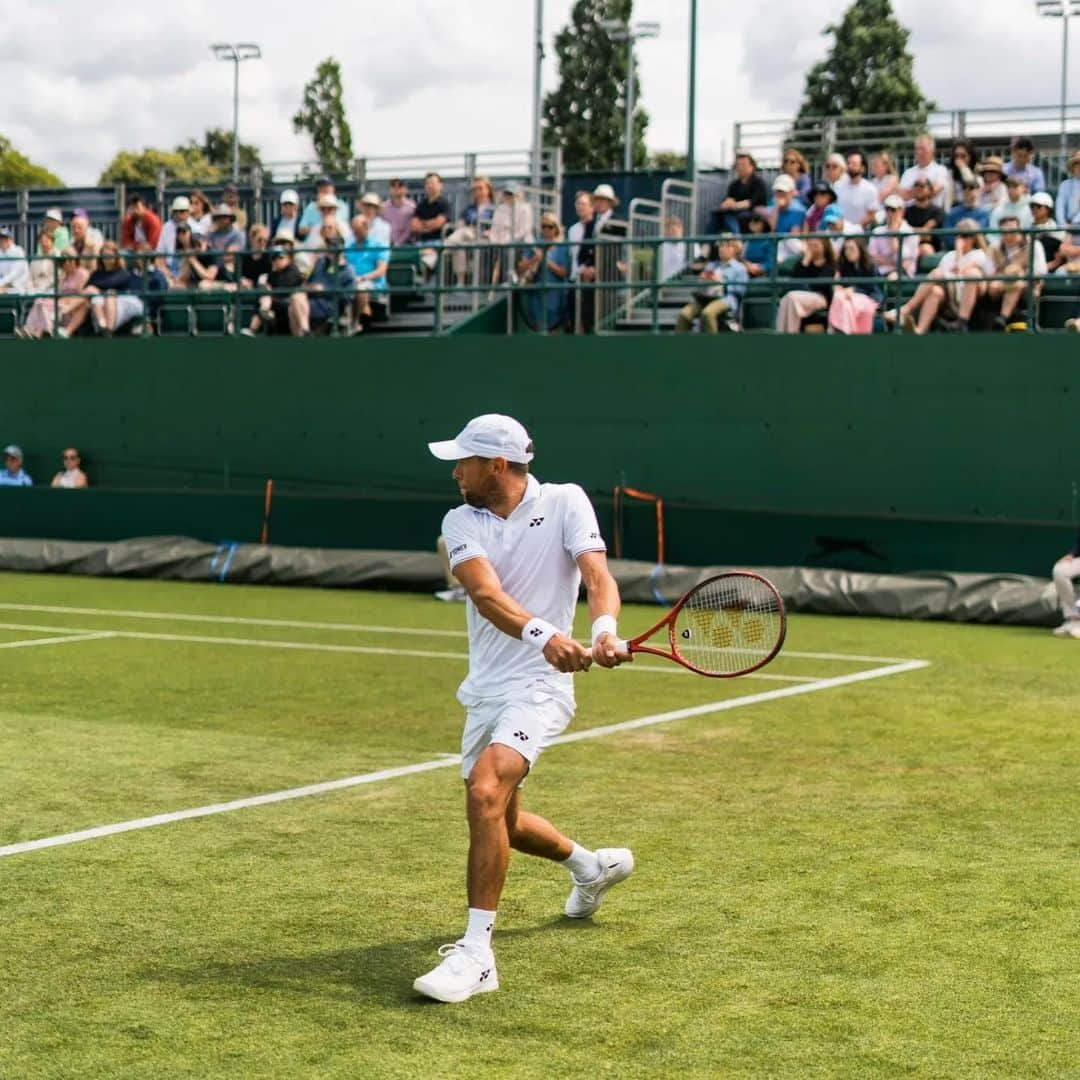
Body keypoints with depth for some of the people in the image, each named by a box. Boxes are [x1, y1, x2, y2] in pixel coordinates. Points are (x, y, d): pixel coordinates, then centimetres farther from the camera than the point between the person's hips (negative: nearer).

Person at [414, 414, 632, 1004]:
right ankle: (592, 866, 51)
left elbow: (597, 574, -20)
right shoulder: (461, 522, -2)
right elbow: (484, 593, -20)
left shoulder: (565, 502, -7)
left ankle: (476, 954, -24)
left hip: (539, 685, -6)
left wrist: (605, 632, -42)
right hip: (484, 689, 6)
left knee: (486, 793, -27)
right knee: (499, 820, 21)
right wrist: (543, 634, -39)